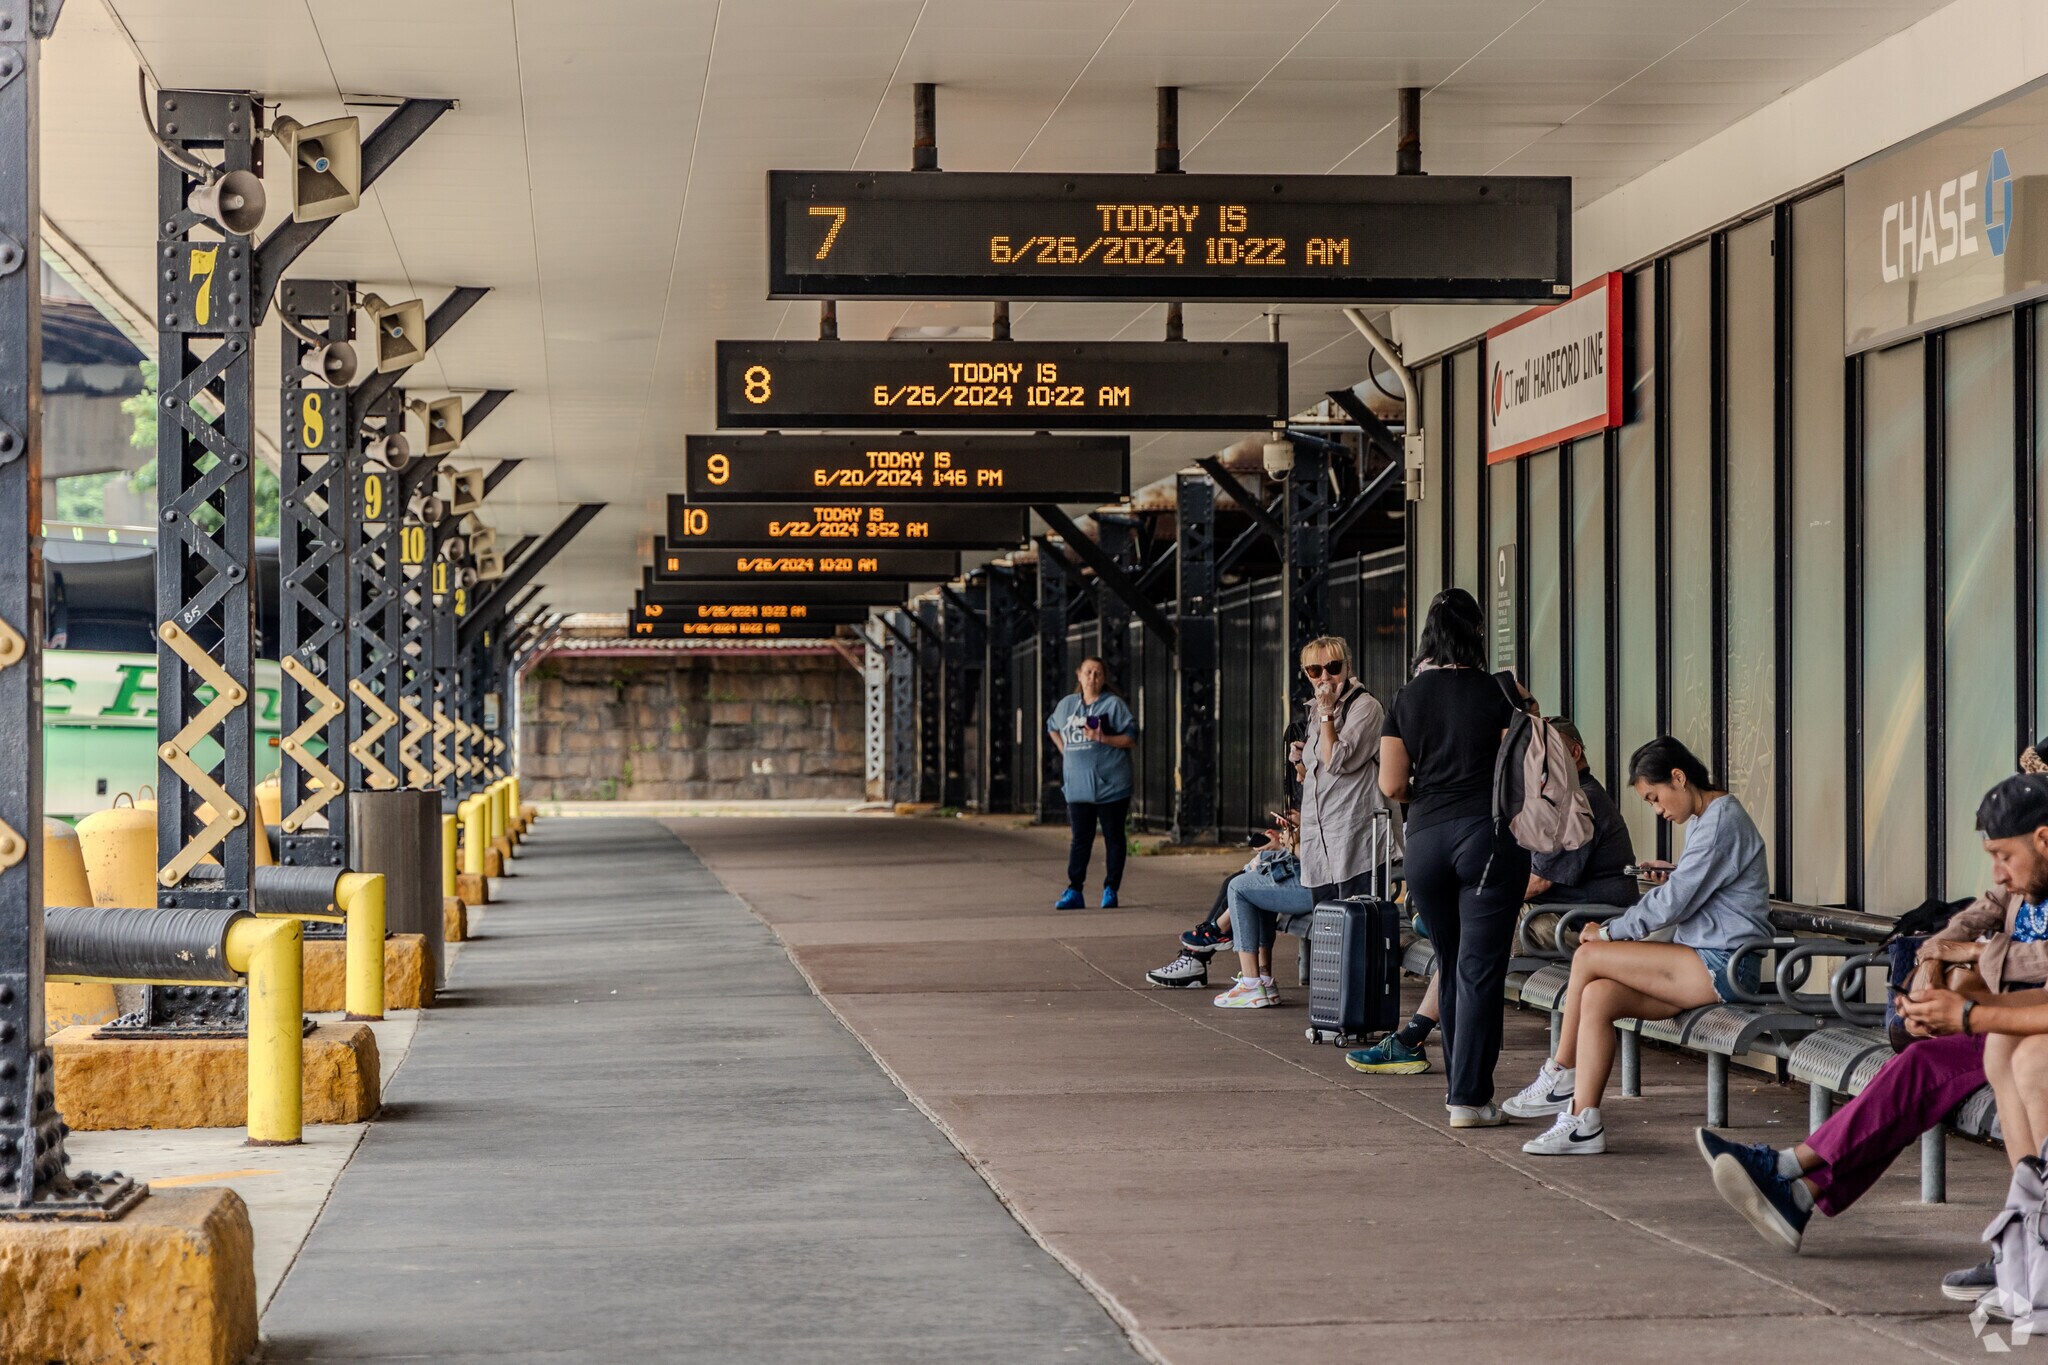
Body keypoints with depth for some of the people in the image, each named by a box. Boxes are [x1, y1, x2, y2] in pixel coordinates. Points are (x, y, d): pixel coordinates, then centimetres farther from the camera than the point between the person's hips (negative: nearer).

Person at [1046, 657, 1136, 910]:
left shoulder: (1114, 705, -3)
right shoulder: (1067, 704, 11)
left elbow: (1131, 739, -7)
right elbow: (1052, 727, 30)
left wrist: (1103, 738, -19)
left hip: (1110, 785, -4)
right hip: (1077, 786, 4)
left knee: (1113, 838, 2)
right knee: (1080, 839, 3)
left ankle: (1111, 889, 7)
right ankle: (1074, 891, 3)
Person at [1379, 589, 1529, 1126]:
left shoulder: (1408, 697, 6)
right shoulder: (1495, 693, -3)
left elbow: (1391, 785, 4)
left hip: (1425, 839, 4)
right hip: (1488, 835, -3)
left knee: (1451, 967, 16)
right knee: (1480, 970, -3)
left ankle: (1462, 1084, 23)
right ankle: (1470, 1097, -7)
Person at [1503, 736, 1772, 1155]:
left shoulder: (1722, 820, -12)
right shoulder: (1702, 820, 21)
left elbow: (1675, 901, -16)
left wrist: (1610, 932, -9)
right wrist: (1673, 876, 14)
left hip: (1721, 965, -10)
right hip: (1705, 966, 10)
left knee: (1588, 957, -15)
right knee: (1597, 996, -11)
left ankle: (1560, 1076, -1)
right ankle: (1582, 1122, -16)